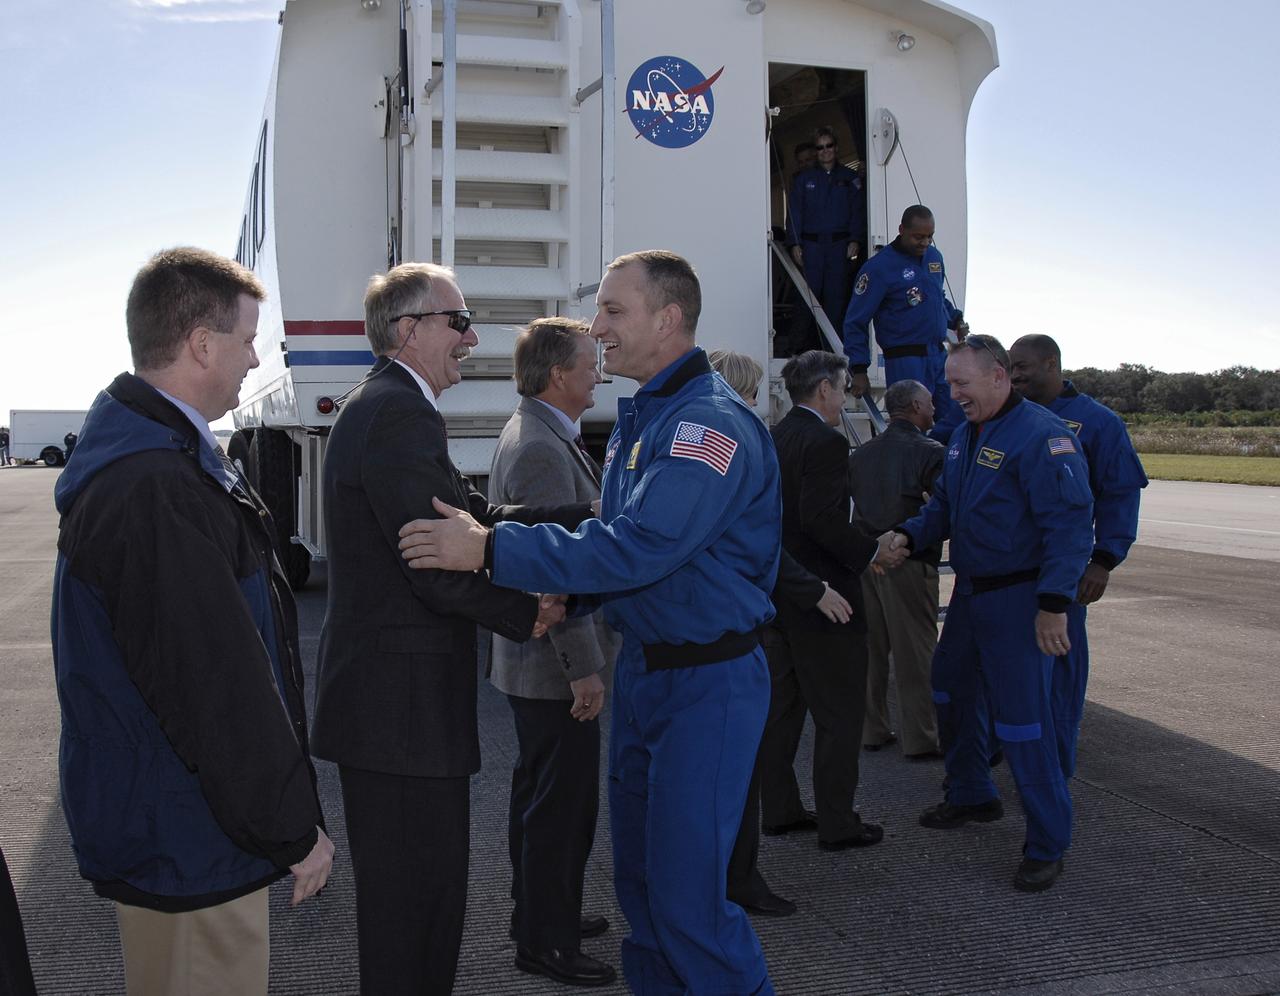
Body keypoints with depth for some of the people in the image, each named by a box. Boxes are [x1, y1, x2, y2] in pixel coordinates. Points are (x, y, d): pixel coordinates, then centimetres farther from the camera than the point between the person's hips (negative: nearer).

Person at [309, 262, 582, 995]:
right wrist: (529, 614, -7)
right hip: (402, 706, -11)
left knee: (415, 889, 21)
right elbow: (443, 566, -23)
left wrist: (588, 516, 4)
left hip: (387, 699, 11)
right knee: (416, 901, 2)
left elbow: (476, 519, 9)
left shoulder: (383, 406, 16)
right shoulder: (400, 414, -18)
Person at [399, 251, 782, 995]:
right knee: (640, 878, 17)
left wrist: (491, 549, -27)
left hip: (707, 682, -9)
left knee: (687, 894, -4)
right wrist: (564, 595, 0)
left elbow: (640, 545, -28)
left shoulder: (712, 422, -19)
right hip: (644, 668, 9)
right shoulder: (641, 417, 12)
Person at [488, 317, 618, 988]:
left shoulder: (535, 436, 13)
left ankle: (540, 912, 36)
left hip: (538, 659, 11)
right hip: (556, 663, -11)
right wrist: (584, 667, -23)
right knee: (563, 800, 0)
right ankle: (547, 941, 13)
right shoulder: (542, 450, -21)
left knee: (540, 793, 21)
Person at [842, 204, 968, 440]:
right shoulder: (879, 267, -9)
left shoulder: (934, 256, 12)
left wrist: (956, 319, 12)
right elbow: (855, 322, -8)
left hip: (940, 355, 7)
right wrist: (859, 370, -12)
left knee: (959, 419, 4)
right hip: (905, 360, -7)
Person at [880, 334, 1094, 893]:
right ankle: (970, 797, 40)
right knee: (953, 694, 20)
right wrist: (908, 537, 0)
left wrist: (1053, 605, -26)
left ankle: (1048, 845, 8)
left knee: (1022, 719, -6)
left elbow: (1070, 525, -22)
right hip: (970, 591, 9)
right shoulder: (964, 436, 11)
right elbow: (944, 505, 20)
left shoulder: (1041, 436, -18)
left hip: (1019, 599, -9)